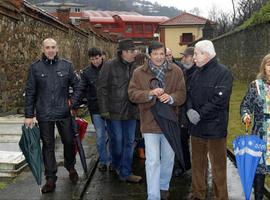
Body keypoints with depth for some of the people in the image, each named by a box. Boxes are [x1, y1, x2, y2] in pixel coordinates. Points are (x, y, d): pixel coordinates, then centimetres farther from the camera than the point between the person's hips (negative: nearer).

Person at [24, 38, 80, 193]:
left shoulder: (67, 65, 2)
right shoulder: (35, 67, 0)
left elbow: (76, 85, 8)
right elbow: (30, 92, 2)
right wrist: (29, 115, 0)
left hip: (64, 112, 1)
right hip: (44, 115, 0)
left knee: (69, 141, 8)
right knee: (48, 145, 6)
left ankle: (71, 167, 35)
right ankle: (50, 179, 15)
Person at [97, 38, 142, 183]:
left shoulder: (134, 67, 7)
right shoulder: (109, 66, -7)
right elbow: (102, 88, -8)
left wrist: (138, 108, 8)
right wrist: (104, 110, -12)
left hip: (130, 111, 5)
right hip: (114, 111, -5)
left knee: (129, 142, 6)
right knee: (117, 141, 6)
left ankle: (125, 173, 17)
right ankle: (116, 165, 33)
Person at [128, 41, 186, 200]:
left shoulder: (176, 71, 1)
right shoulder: (139, 73, -2)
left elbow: (182, 93, -2)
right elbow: (132, 93, -6)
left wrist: (171, 97, -23)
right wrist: (149, 93, -22)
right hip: (150, 123, -2)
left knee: (168, 159, 17)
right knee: (153, 161, -5)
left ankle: (164, 187, 40)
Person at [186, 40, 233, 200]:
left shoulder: (223, 73, -9)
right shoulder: (196, 74, 13)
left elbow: (219, 100, -18)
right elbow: (189, 95, 12)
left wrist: (200, 114, -16)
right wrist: (190, 110, -8)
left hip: (215, 127, -7)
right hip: (196, 127, 7)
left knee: (218, 166, 3)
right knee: (197, 164, 15)